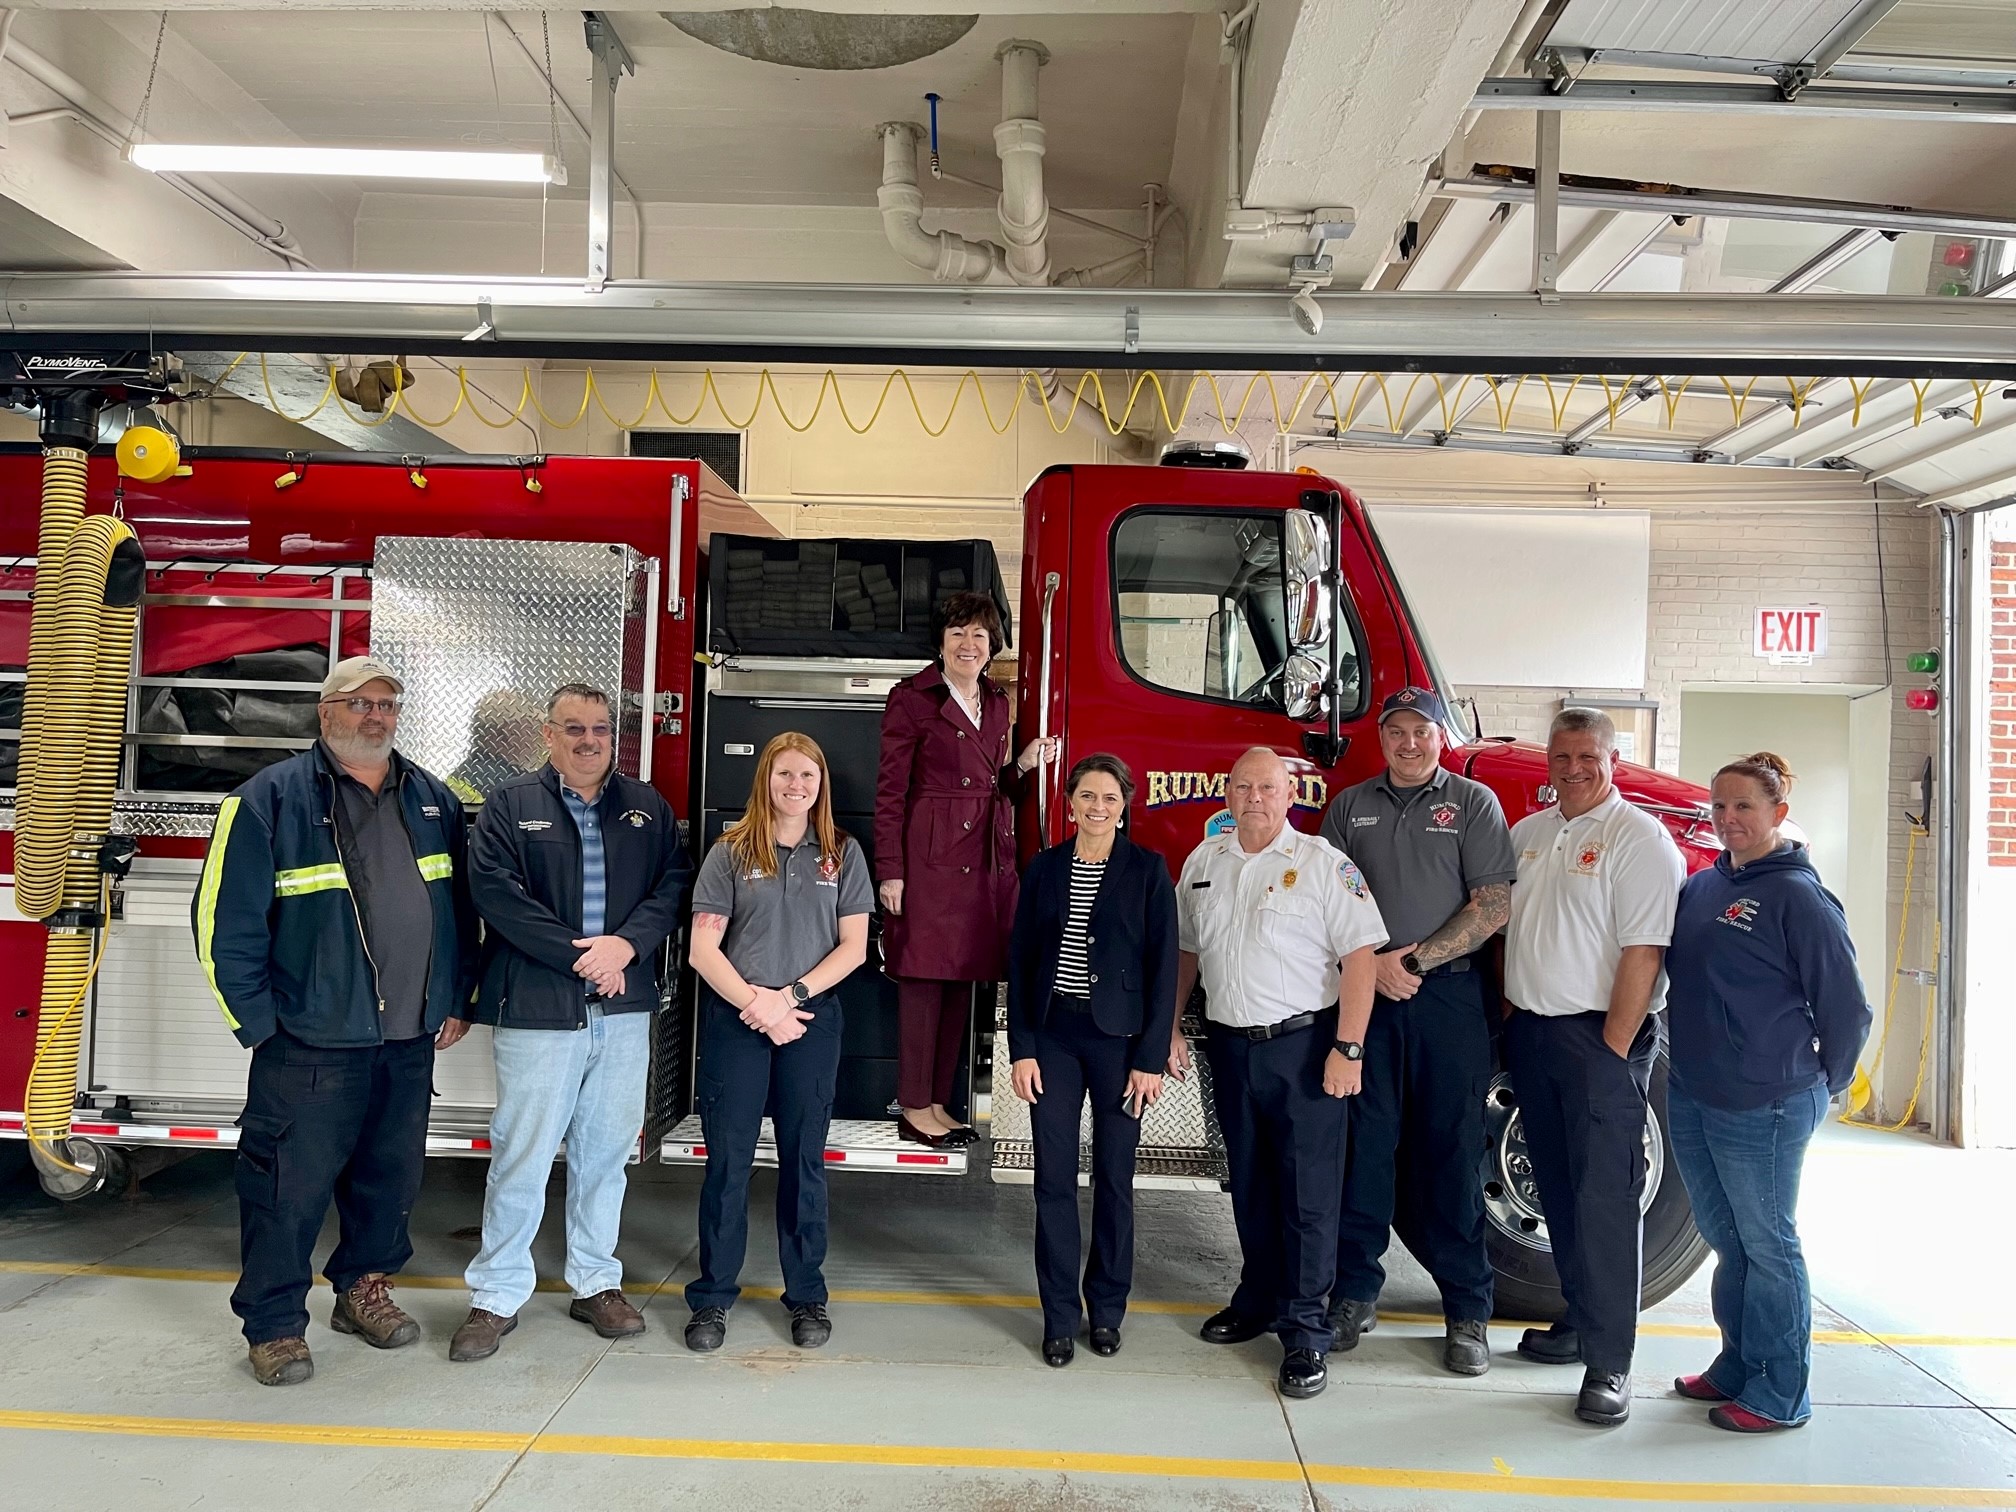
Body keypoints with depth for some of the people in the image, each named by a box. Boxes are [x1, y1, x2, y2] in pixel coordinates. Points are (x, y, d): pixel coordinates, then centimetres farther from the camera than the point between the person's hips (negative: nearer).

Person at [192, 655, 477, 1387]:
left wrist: (457, 1000, 12)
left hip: (410, 1039, 5)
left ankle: (364, 1287, 33)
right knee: (289, 1185, 2)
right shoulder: (270, 798, -6)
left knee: (390, 1176, 15)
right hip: (311, 1042, -5)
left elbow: (460, 907, 16)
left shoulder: (434, 800, 10)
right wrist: (257, 1021, -8)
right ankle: (275, 1323, 18)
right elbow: (227, 919, -7)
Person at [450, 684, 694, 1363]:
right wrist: (578, 955, -14)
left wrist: (626, 943, -13)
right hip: (536, 1011, -3)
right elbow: (493, 888, -10)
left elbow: (674, 881, 4)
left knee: (607, 1151, 12)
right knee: (521, 1154, 2)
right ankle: (497, 1295, 16)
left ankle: (596, 1282, 26)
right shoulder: (510, 805, 1)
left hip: (624, 1011, 3)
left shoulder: (647, 807, 11)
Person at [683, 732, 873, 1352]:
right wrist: (757, 1004, -12)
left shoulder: (842, 853, 5)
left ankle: (806, 1295, 20)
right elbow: (703, 948, -3)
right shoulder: (730, 851, 1)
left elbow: (853, 946, 1)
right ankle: (713, 1295, 17)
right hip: (734, 1019, -1)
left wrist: (791, 995, -10)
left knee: (804, 1157, 8)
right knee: (726, 1157, 4)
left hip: (812, 1020, 1)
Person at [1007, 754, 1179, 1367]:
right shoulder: (1043, 869, 5)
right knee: (1054, 1178, 4)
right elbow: (1020, 960, 6)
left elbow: (1162, 966, -4)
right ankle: (1060, 1316, 16)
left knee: (1114, 1177, 7)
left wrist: (1150, 1057, -8)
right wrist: (1021, 1048, -1)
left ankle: (1107, 1308, 23)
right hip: (1053, 1036, 2)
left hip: (1118, 1039, -2)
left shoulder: (1147, 869, -2)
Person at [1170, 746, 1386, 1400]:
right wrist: (1170, 1028, 13)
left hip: (1302, 1045, -5)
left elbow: (1360, 956, -12)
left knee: (1309, 1191, -1)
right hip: (1231, 1045, 5)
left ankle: (1305, 1330, 8)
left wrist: (1348, 1048, -17)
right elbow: (1185, 951, 17)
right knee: (1249, 1183, 15)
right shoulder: (1203, 862, 9)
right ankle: (1258, 1299, 31)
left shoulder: (1324, 863, -8)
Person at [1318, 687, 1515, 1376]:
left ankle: (1467, 1310, 12)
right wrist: (1373, 963, -7)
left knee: (1451, 1150, 3)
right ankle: (1355, 1292, 16)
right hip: (1363, 992, 2)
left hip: (1449, 993, -2)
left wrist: (1417, 959, -11)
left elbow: (1493, 905, -5)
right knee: (1364, 1143, 5)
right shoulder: (1350, 806, 12)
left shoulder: (1473, 802, 4)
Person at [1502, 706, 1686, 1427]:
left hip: (1602, 1036, -7)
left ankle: (1608, 1362, 1)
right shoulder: (1528, 833, 13)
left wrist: (1613, 1046, -18)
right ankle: (1581, 1320, 28)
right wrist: (1508, 1013, 11)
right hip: (1531, 1034, 7)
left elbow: (1643, 951, -15)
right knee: (1558, 1190, 14)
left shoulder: (1639, 837, -9)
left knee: (1606, 1197, -5)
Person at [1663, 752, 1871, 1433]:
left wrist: (1820, 1086, 0)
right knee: (1725, 1240, 18)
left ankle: (1778, 1395, 17)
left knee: (1767, 1245, 4)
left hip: (1762, 1108, -7)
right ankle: (1736, 1368, 32)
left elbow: (1846, 1006, -8)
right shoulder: (1701, 886, 9)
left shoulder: (1798, 896, -11)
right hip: (1689, 1097, 7)